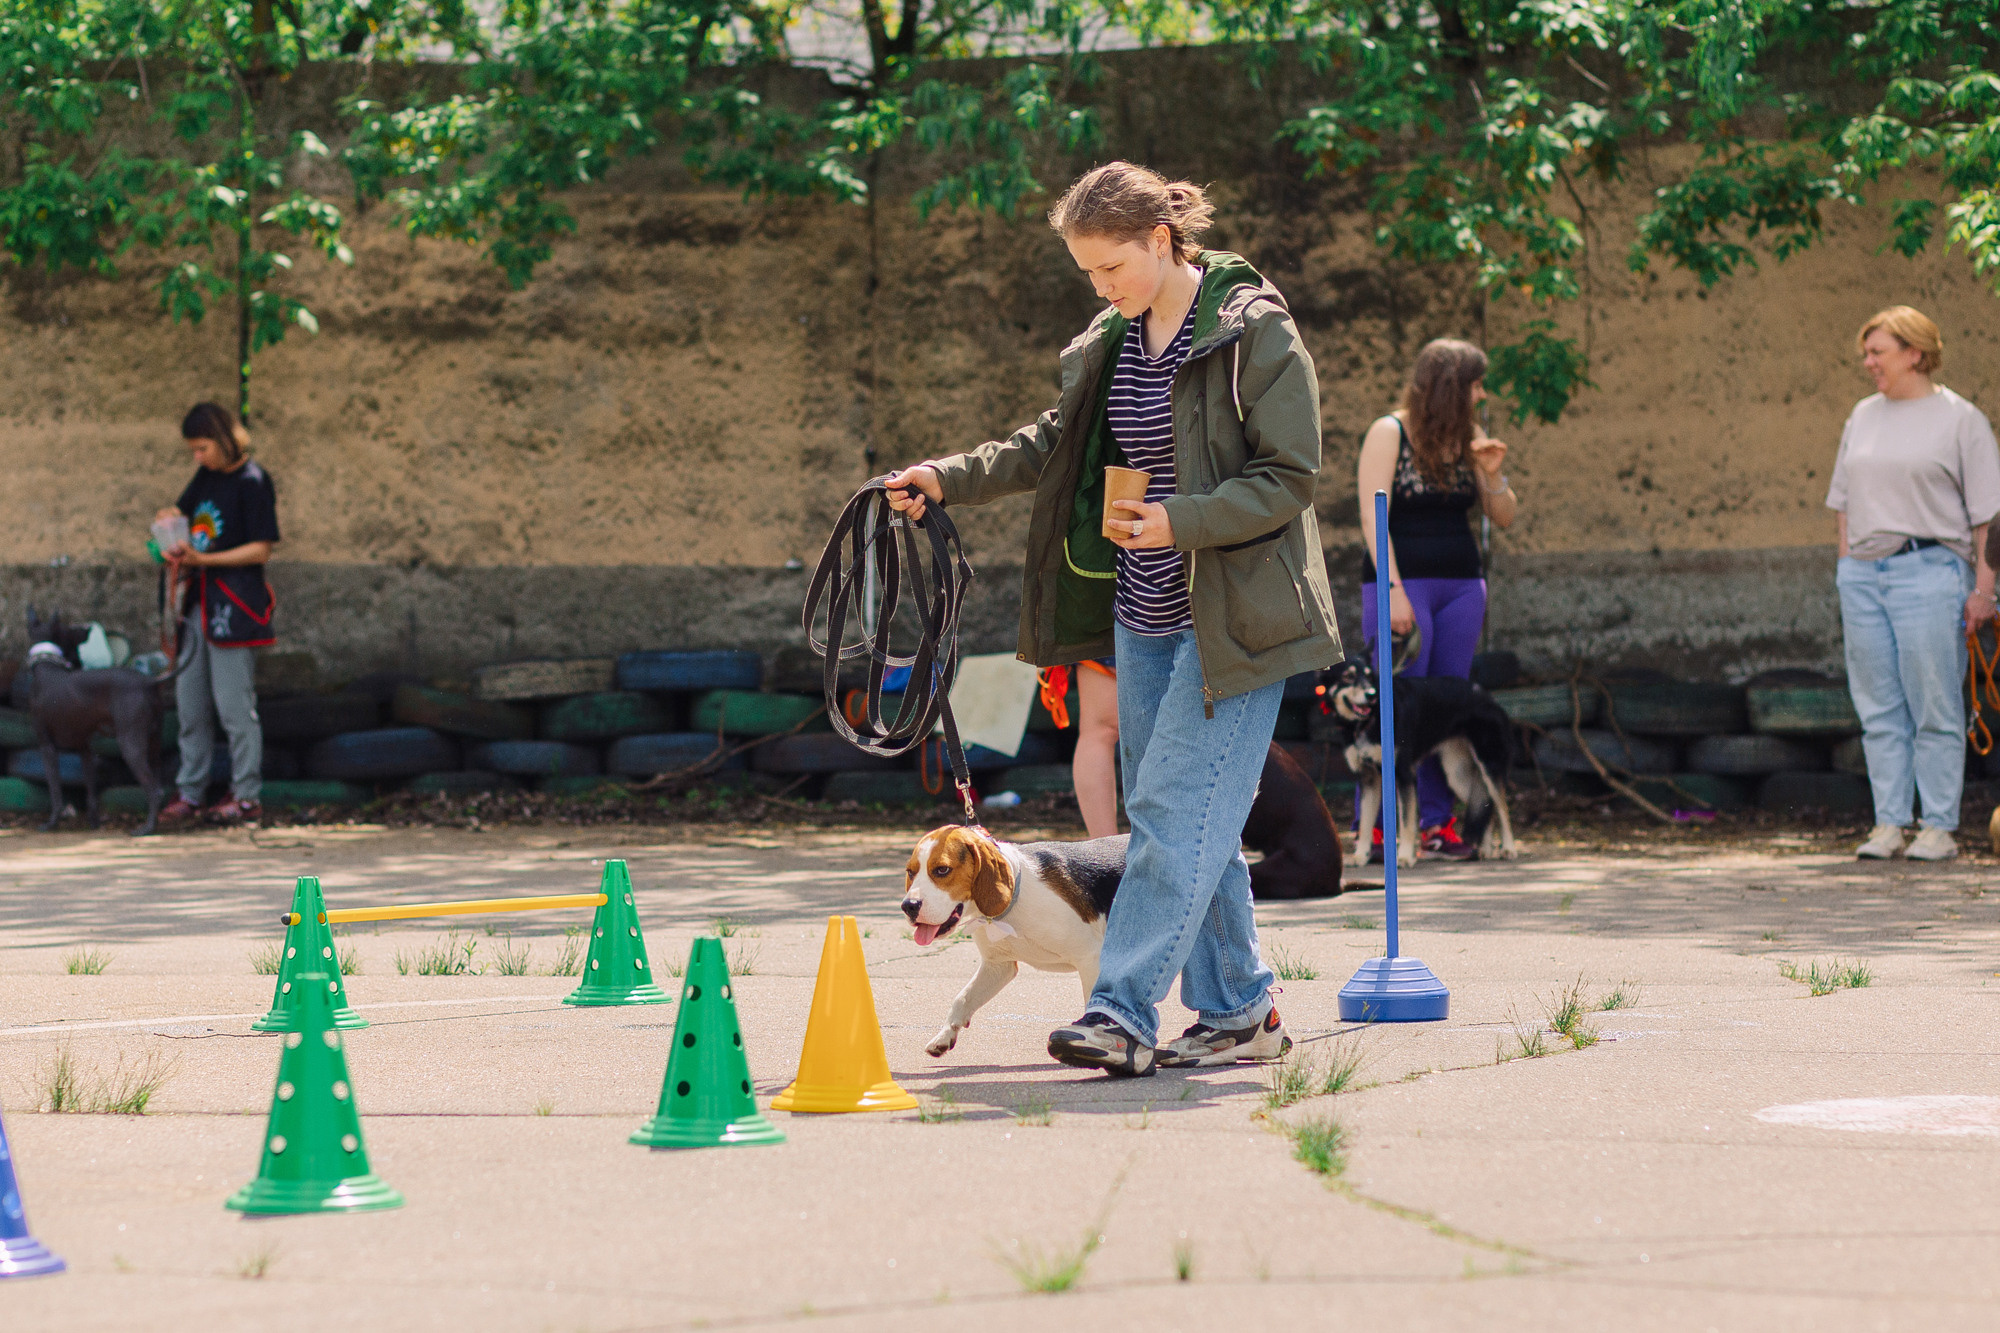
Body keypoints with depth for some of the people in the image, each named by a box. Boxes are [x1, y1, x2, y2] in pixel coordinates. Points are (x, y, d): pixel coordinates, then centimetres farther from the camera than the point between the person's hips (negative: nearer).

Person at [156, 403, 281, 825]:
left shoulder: (252, 482, -10)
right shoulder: (205, 477, 12)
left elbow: (260, 550, -12)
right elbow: (178, 513, 22)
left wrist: (203, 559, -20)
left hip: (233, 608, -8)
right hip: (197, 602, 8)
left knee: (235, 705, -5)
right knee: (190, 705, 9)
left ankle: (247, 795, 1)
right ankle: (190, 792, 16)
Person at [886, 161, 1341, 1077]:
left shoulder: (1255, 332, -12)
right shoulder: (1110, 342, 10)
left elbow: (1291, 478, -13)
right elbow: (1054, 446, 22)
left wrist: (1184, 521, -24)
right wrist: (950, 479, 10)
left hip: (1231, 617, -8)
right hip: (1145, 620, 8)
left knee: (1173, 811, -12)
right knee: (1185, 821, 9)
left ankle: (1122, 1014, -14)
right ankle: (1240, 1012, 16)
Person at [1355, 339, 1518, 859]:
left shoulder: (1468, 438, 13)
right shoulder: (1390, 433, -5)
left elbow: (1503, 516, 15)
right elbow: (1373, 518, -11)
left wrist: (1492, 473, -5)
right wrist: (1394, 591, -18)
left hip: (1460, 587, 6)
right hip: (1403, 582, -6)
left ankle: (1436, 821, 7)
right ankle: (1377, 828, -6)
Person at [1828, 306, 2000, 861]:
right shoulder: (1864, 416, 16)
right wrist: (1845, 570, 12)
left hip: (1928, 570, -6)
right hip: (1863, 573, 6)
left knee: (1934, 706, -4)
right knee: (1879, 706, 5)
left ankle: (1939, 827, -1)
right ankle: (1887, 824, 8)